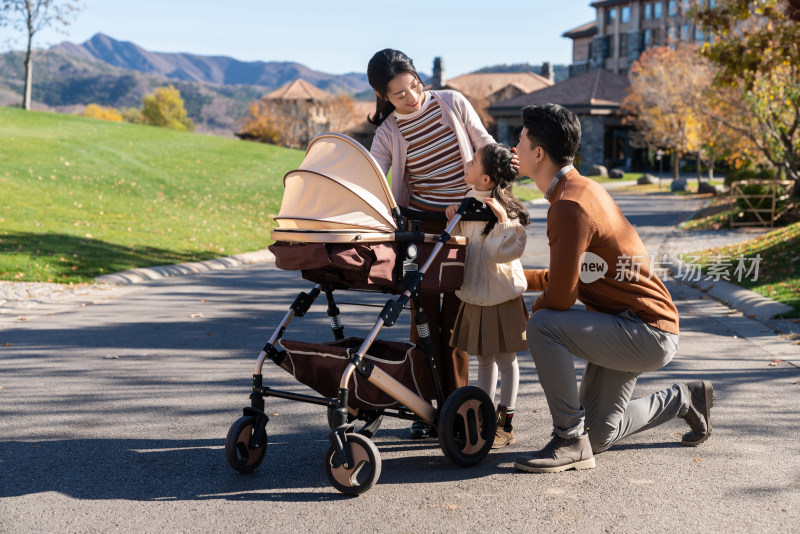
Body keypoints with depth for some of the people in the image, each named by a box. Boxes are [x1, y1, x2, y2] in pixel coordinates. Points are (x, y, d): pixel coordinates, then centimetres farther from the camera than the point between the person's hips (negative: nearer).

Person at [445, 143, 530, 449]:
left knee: (505, 359, 3)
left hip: (501, 295, -8)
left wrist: (503, 220, -31)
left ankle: (505, 424, 11)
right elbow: (461, 240, 18)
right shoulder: (469, 200, 7)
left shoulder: (505, 209, -17)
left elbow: (506, 252, -24)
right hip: (474, 294, 8)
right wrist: (454, 221, 1)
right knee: (483, 359, 16)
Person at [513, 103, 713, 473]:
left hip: (648, 334, -10)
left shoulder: (570, 205, -23)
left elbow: (560, 297, -24)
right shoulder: (584, 189, 9)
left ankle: (570, 442, -17)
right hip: (628, 331, 10)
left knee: (543, 327, -29)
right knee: (598, 437, 17)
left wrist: (532, 314, -4)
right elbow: (570, 275, 17)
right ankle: (685, 399, 34)